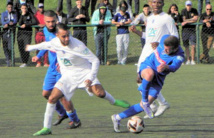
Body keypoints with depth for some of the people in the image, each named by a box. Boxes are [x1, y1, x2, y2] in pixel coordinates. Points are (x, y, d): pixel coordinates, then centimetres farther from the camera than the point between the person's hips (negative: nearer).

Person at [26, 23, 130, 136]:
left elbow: (95, 61, -19)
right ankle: (46, 128, -1)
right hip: (67, 76, 3)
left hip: (84, 72, -3)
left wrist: (90, 78, -29)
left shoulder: (78, 46, -25)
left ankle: (114, 102, 12)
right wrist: (31, 47, 33)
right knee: (52, 98, -12)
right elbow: (46, 45, 16)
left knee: (100, 93, -23)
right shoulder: (55, 42, -10)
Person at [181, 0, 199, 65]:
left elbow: (196, 20, -6)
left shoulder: (194, 11, 4)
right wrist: (192, 19, -4)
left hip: (192, 30, 0)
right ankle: (188, 60, 10)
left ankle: (192, 60, -5)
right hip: (185, 30, 0)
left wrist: (187, 21, -12)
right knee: (186, 46, 3)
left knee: (193, 46, -9)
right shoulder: (183, 11, 2)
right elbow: (184, 20, -5)